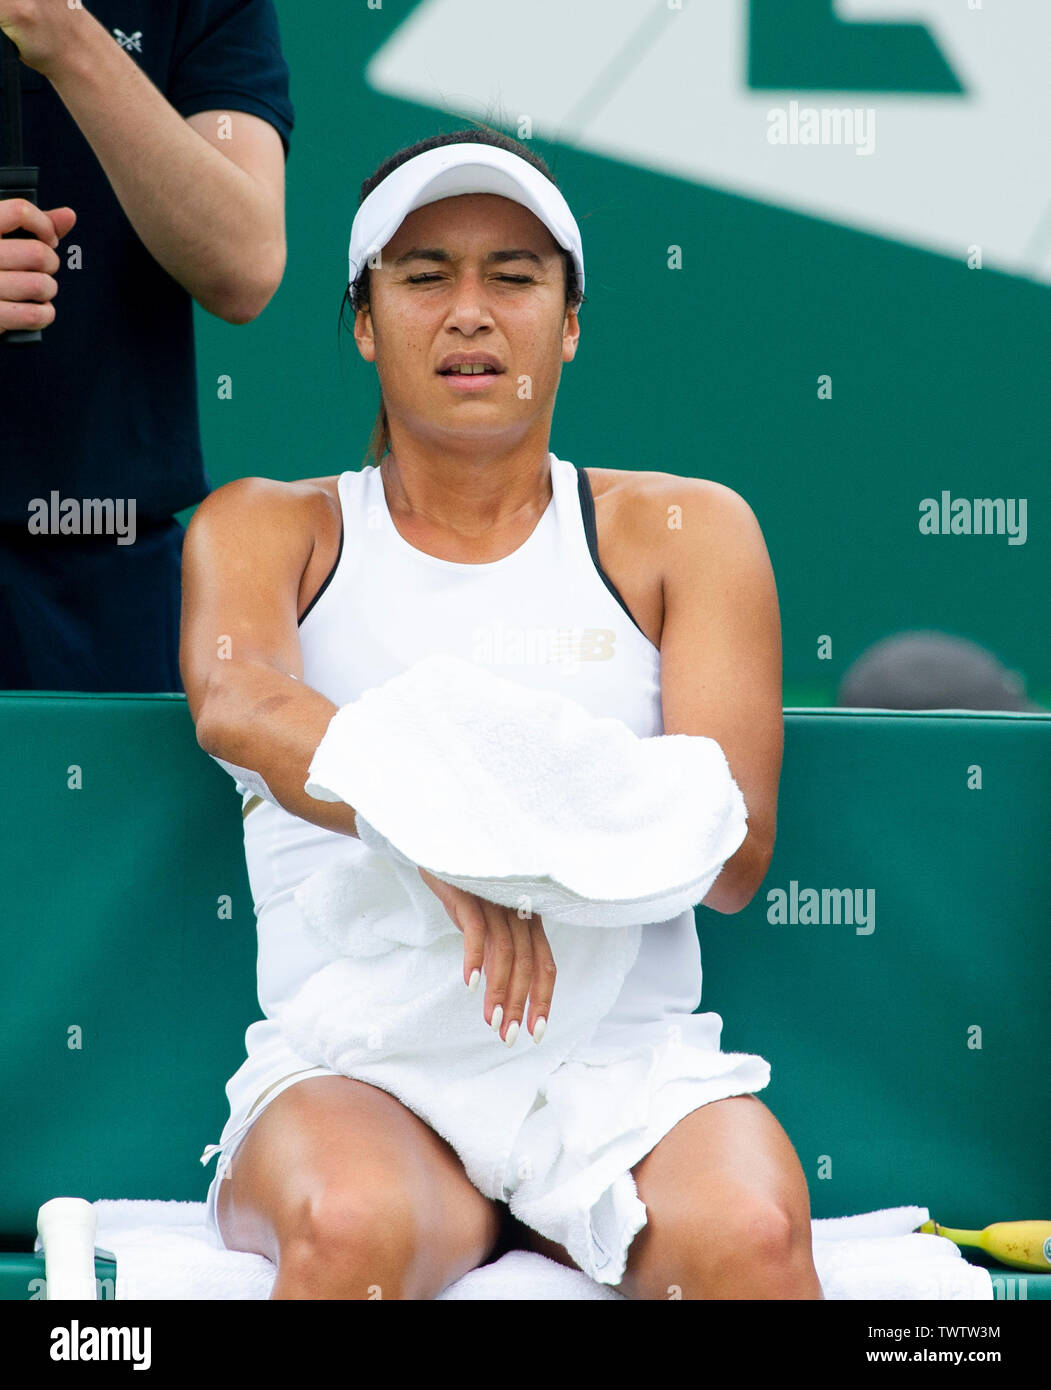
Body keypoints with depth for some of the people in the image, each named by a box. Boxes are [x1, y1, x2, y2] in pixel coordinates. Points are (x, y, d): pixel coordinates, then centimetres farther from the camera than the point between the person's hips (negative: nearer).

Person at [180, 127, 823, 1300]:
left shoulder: (684, 531, 16)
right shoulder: (267, 528, 15)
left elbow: (735, 852, 5)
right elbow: (239, 703, -10)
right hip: (355, 1070, 0)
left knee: (749, 1234, -34)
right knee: (351, 1230, -36)